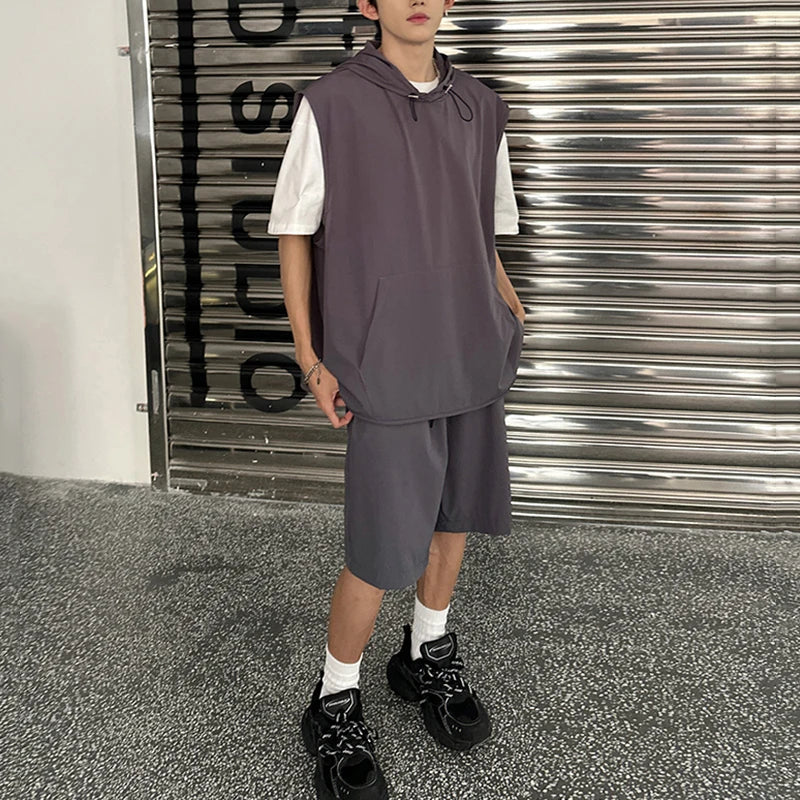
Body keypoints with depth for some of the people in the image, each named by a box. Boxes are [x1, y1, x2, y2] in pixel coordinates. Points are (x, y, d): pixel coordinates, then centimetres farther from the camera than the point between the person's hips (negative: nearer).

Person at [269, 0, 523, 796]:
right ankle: (335, 702, 21)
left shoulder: (481, 107, 7)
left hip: (474, 356, 6)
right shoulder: (331, 105, -7)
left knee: (455, 514, 16)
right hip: (388, 365, -5)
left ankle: (427, 653, 40)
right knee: (383, 550, -2)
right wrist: (309, 356, -7)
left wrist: (505, 305, 1)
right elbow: (294, 233, -3)